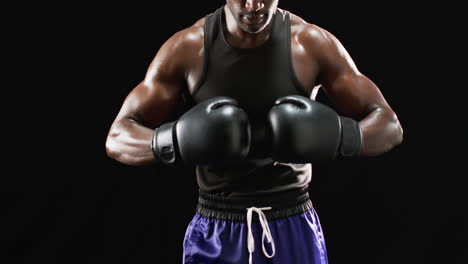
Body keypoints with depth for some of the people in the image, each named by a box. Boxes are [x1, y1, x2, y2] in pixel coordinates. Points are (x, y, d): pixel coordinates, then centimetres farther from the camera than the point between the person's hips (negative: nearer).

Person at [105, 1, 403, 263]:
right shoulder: (187, 49, -6)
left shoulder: (313, 44, -7)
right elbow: (117, 138, -4)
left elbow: (389, 125, -3)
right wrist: (173, 142, -26)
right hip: (214, 234, 0)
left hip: (294, 232, 0)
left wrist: (338, 138, -26)